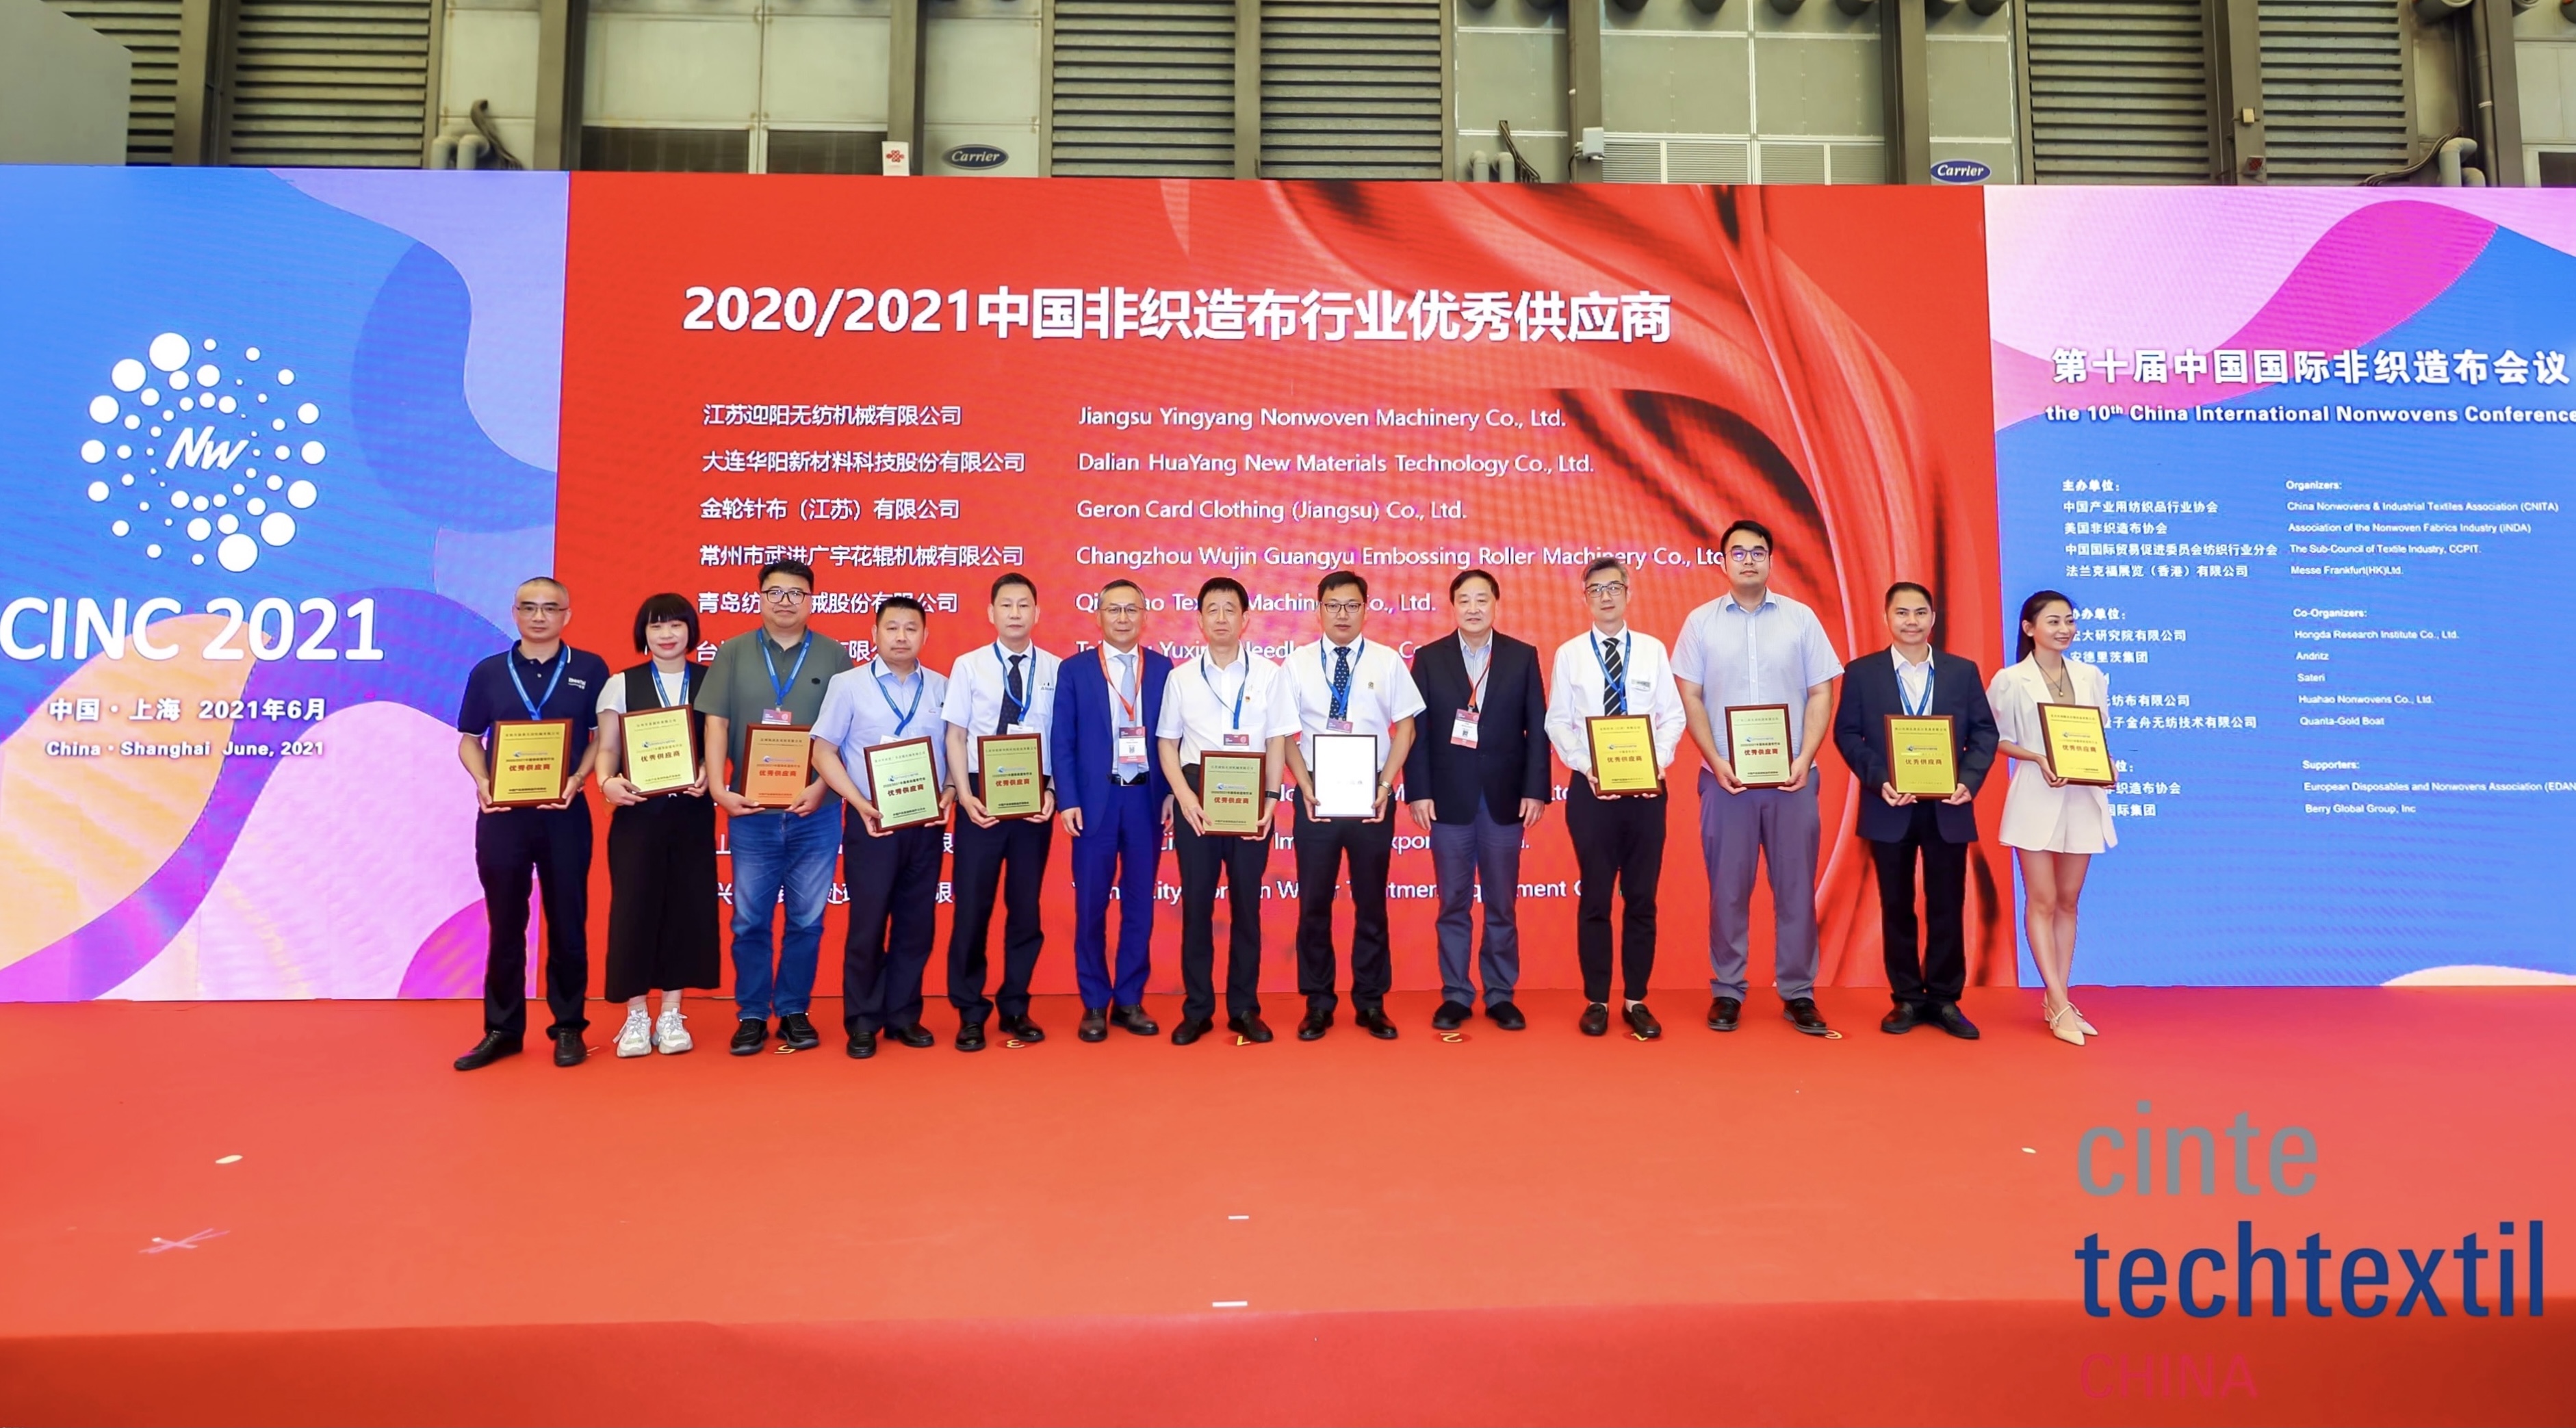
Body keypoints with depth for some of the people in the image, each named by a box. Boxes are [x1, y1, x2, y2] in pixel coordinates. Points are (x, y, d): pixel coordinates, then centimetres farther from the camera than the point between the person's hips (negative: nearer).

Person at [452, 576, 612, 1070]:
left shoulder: (590, 669, 3)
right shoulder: (488, 672, 7)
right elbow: (469, 740, 10)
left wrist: (578, 778, -13)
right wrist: (482, 782, -9)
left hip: (565, 813, -1)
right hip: (501, 813, 2)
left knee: (567, 923, 4)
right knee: (505, 924, 7)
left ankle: (569, 1028, 14)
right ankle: (502, 1029, 17)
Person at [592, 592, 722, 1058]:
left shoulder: (711, 682, 6)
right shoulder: (621, 684, 6)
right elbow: (608, 747, 2)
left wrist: (709, 778, -15)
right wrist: (607, 782, -18)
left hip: (692, 811, 1)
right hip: (637, 811, 0)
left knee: (686, 907, 3)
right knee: (633, 907, 0)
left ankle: (670, 1015, 15)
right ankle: (636, 1017, 12)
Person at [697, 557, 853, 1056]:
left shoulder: (835, 657, 5)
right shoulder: (732, 653, 7)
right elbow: (716, 725, 2)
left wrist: (821, 787, -11)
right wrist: (719, 788, -9)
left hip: (815, 810, 0)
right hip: (751, 810, 1)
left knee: (806, 920, 6)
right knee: (750, 920, 6)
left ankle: (794, 1012, 18)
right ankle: (752, 1015, 17)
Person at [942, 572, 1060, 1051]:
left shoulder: (1056, 670, 0)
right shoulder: (968, 666, 0)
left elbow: (1063, 739, 2)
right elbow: (955, 736, 0)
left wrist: (1052, 792, -9)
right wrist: (965, 796, -10)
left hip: (1035, 798, 1)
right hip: (982, 796, -1)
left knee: (1026, 905, 10)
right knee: (972, 905, 4)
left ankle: (1015, 1007, 24)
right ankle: (971, 1012, 18)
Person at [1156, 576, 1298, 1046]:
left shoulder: (1268, 674, 2)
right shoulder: (1181, 677, 5)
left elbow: (1277, 741, 2)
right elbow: (1167, 743, 6)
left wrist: (1270, 797, -9)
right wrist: (1185, 796, -8)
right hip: (1196, 797, 1)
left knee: (1247, 902, 7)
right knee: (1196, 902, 5)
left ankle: (1244, 1008, 17)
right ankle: (1197, 1009, 16)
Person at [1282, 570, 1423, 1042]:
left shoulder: (1388, 662, 2)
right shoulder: (1298, 663, 2)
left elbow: (1405, 727, 2)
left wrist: (1385, 786, -7)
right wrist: (1305, 787, -8)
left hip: (1373, 798, 0)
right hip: (1315, 798, 0)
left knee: (1372, 902, 8)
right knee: (1314, 903, 5)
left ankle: (1371, 1003, 20)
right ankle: (1318, 1003, 18)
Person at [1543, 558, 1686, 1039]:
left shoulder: (1653, 650, 4)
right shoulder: (1569, 653, 3)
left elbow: (1673, 716, 4)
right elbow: (1557, 722, 1)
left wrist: (1659, 762, -12)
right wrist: (1587, 767, -12)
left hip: (1647, 788, 1)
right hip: (1591, 787, -1)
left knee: (1642, 897, 7)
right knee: (1595, 898, 5)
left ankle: (1636, 1000, 18)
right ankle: (1597, 1000, 16)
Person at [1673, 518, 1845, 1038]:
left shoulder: (1801, 618, 4)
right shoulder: (1701, 621, 3)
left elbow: (1821, 693, 3)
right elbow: (1690, 697, 2)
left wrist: (1804, 760, -8)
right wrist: (1716, 761, -9)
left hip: (1792, 776, 1)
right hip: (1725, 776, 0)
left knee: (1795, 886, 5)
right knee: (1728, 887, 5)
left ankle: (1798, 993, 15)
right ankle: (1726, 991, 14)